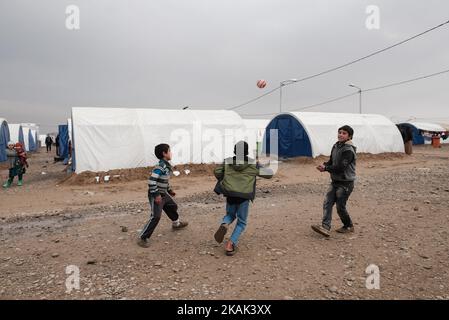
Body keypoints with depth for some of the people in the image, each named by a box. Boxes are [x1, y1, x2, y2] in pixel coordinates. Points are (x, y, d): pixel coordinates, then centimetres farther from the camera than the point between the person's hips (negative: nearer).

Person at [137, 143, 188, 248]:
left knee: (173, 207, 26)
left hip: (164, 194, 10)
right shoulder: (160, 167, -24)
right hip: (156, 196, -10)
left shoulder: (167, 166, 7)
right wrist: (156, 195, -27)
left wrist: (170, 190, 25)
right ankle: (142, 238, -3)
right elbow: (151, 181, -29)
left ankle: (176, 223, 54)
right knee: (156, 217, -13)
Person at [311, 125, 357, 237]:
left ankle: (348, 226, 24)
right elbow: (331, 161, 15)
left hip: (345, 183, -8)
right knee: (327, 203, -3)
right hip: (335, 181, 8)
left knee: (340, 206, 1)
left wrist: (325, 168, -19)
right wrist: (324, 165, -7)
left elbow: (341, 167, -25)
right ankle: (325, 227, -6)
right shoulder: (336, 146, 9)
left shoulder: (348, 150, -19)